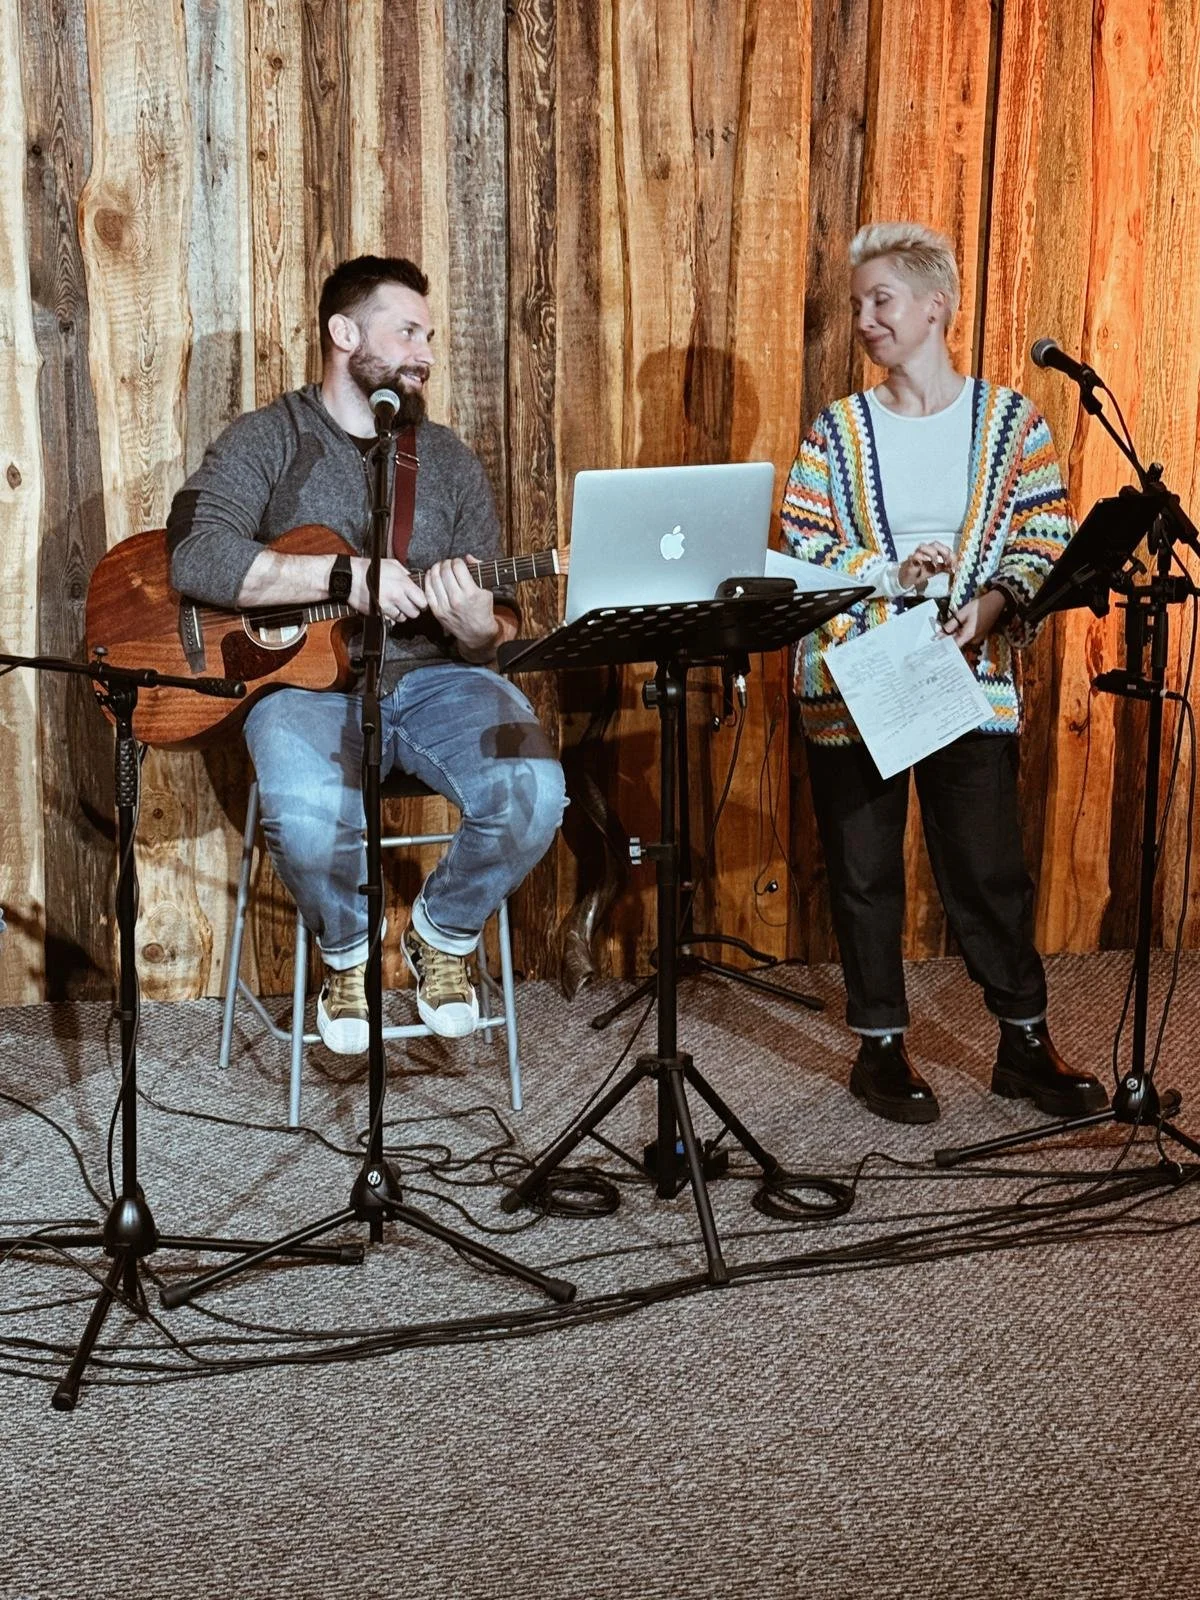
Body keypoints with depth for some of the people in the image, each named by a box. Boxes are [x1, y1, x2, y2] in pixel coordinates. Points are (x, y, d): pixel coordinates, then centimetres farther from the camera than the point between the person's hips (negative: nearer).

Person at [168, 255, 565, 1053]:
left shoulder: (448, 459, 14)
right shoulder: (268, 440, 3)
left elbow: (500, 616, 12)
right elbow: (197, 557, -15)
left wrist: (478, 630, -15)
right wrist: (346, 577, -20)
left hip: (434, 675, 3)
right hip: (306, 677, -3)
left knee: (532, 793, -27)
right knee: (310, 817, -35)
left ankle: (444, 934, 6)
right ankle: (347, 950, 2)